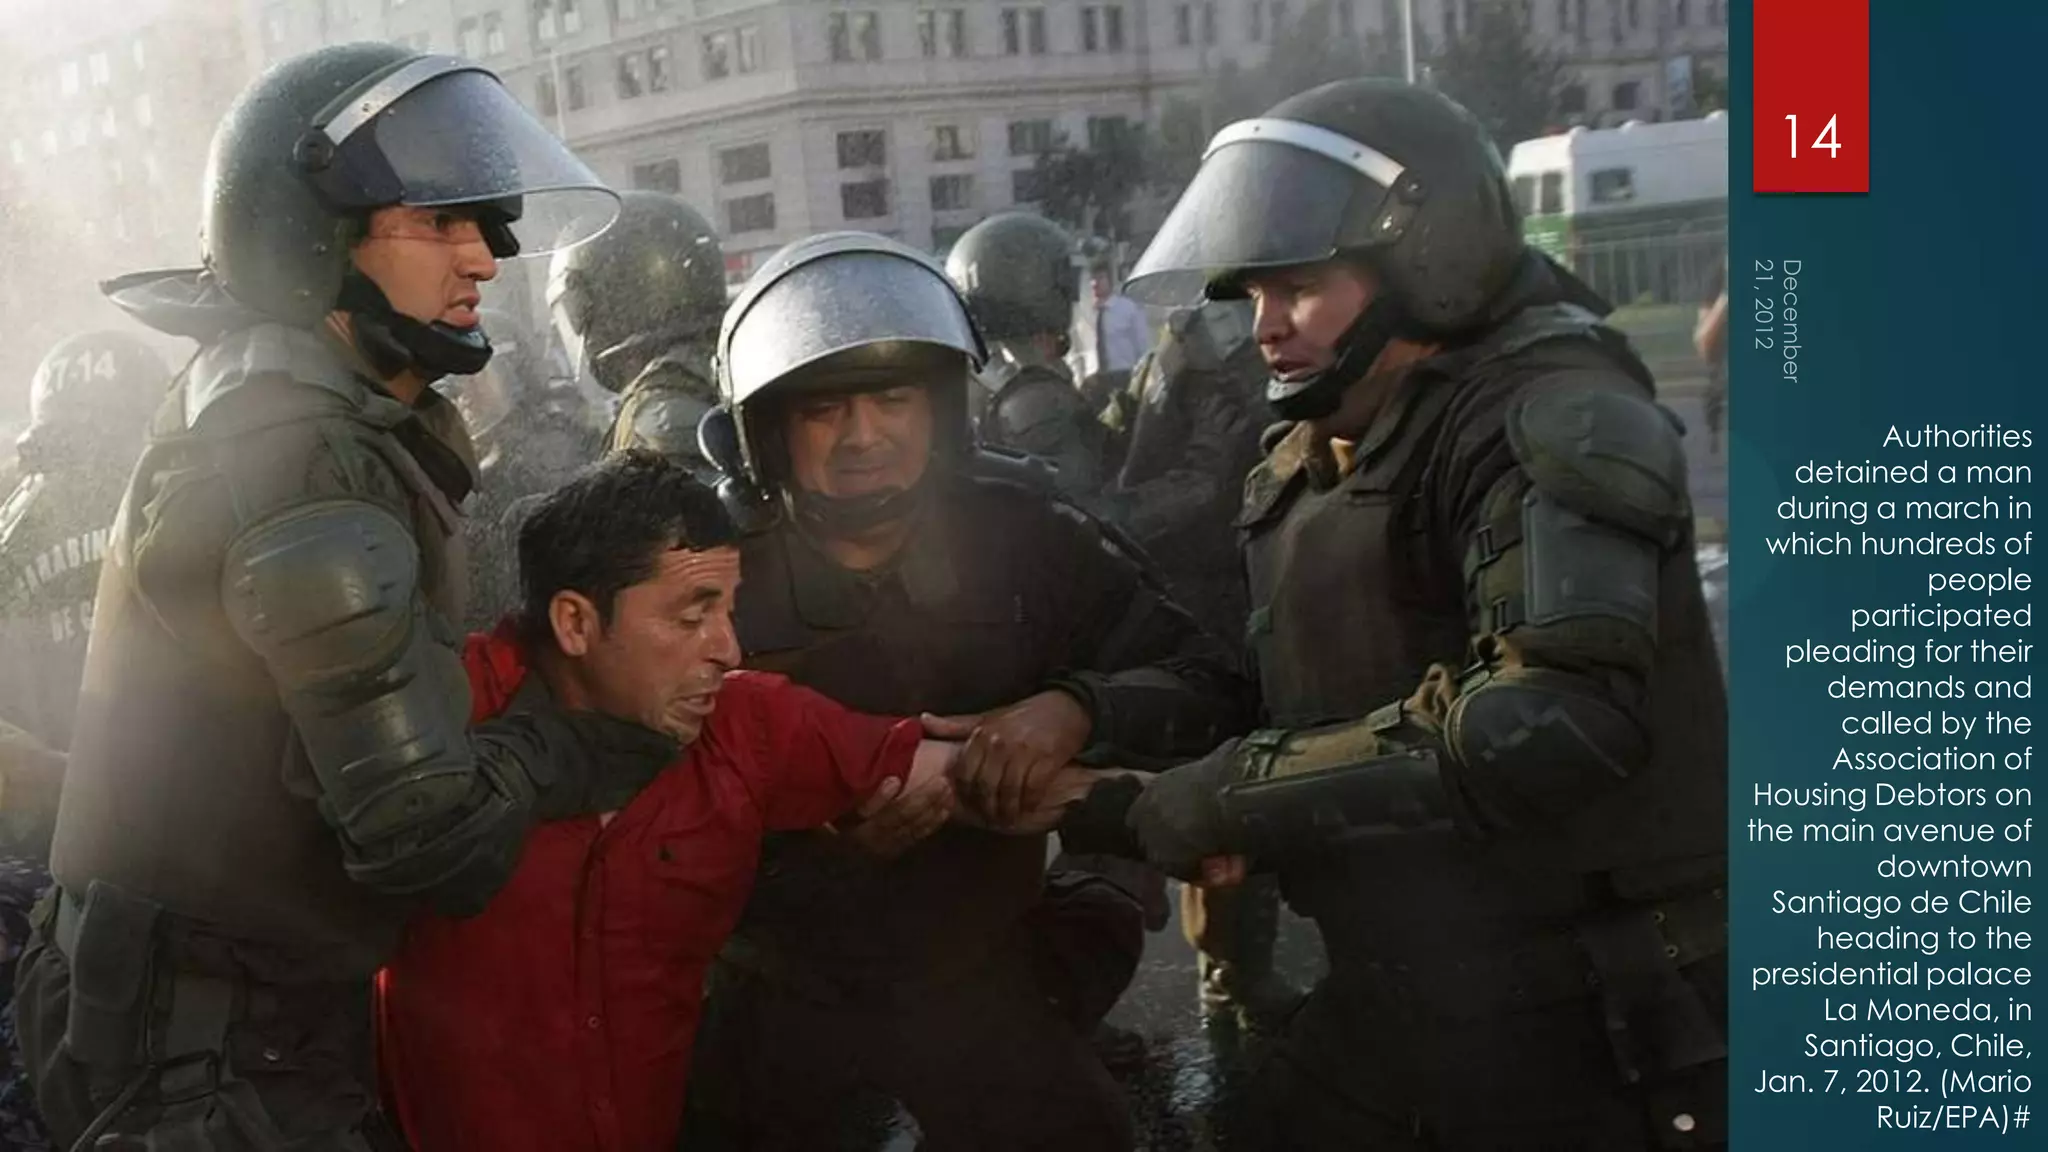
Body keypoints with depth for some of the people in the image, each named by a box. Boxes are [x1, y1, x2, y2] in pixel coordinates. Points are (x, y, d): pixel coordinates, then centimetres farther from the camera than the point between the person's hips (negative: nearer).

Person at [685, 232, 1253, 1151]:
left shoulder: (1022, 537, -9)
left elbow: (1210, 688, -7)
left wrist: (1077, 708, -25)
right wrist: (817, 809, -23)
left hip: (982, 971, 1)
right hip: (781, 994, -1)